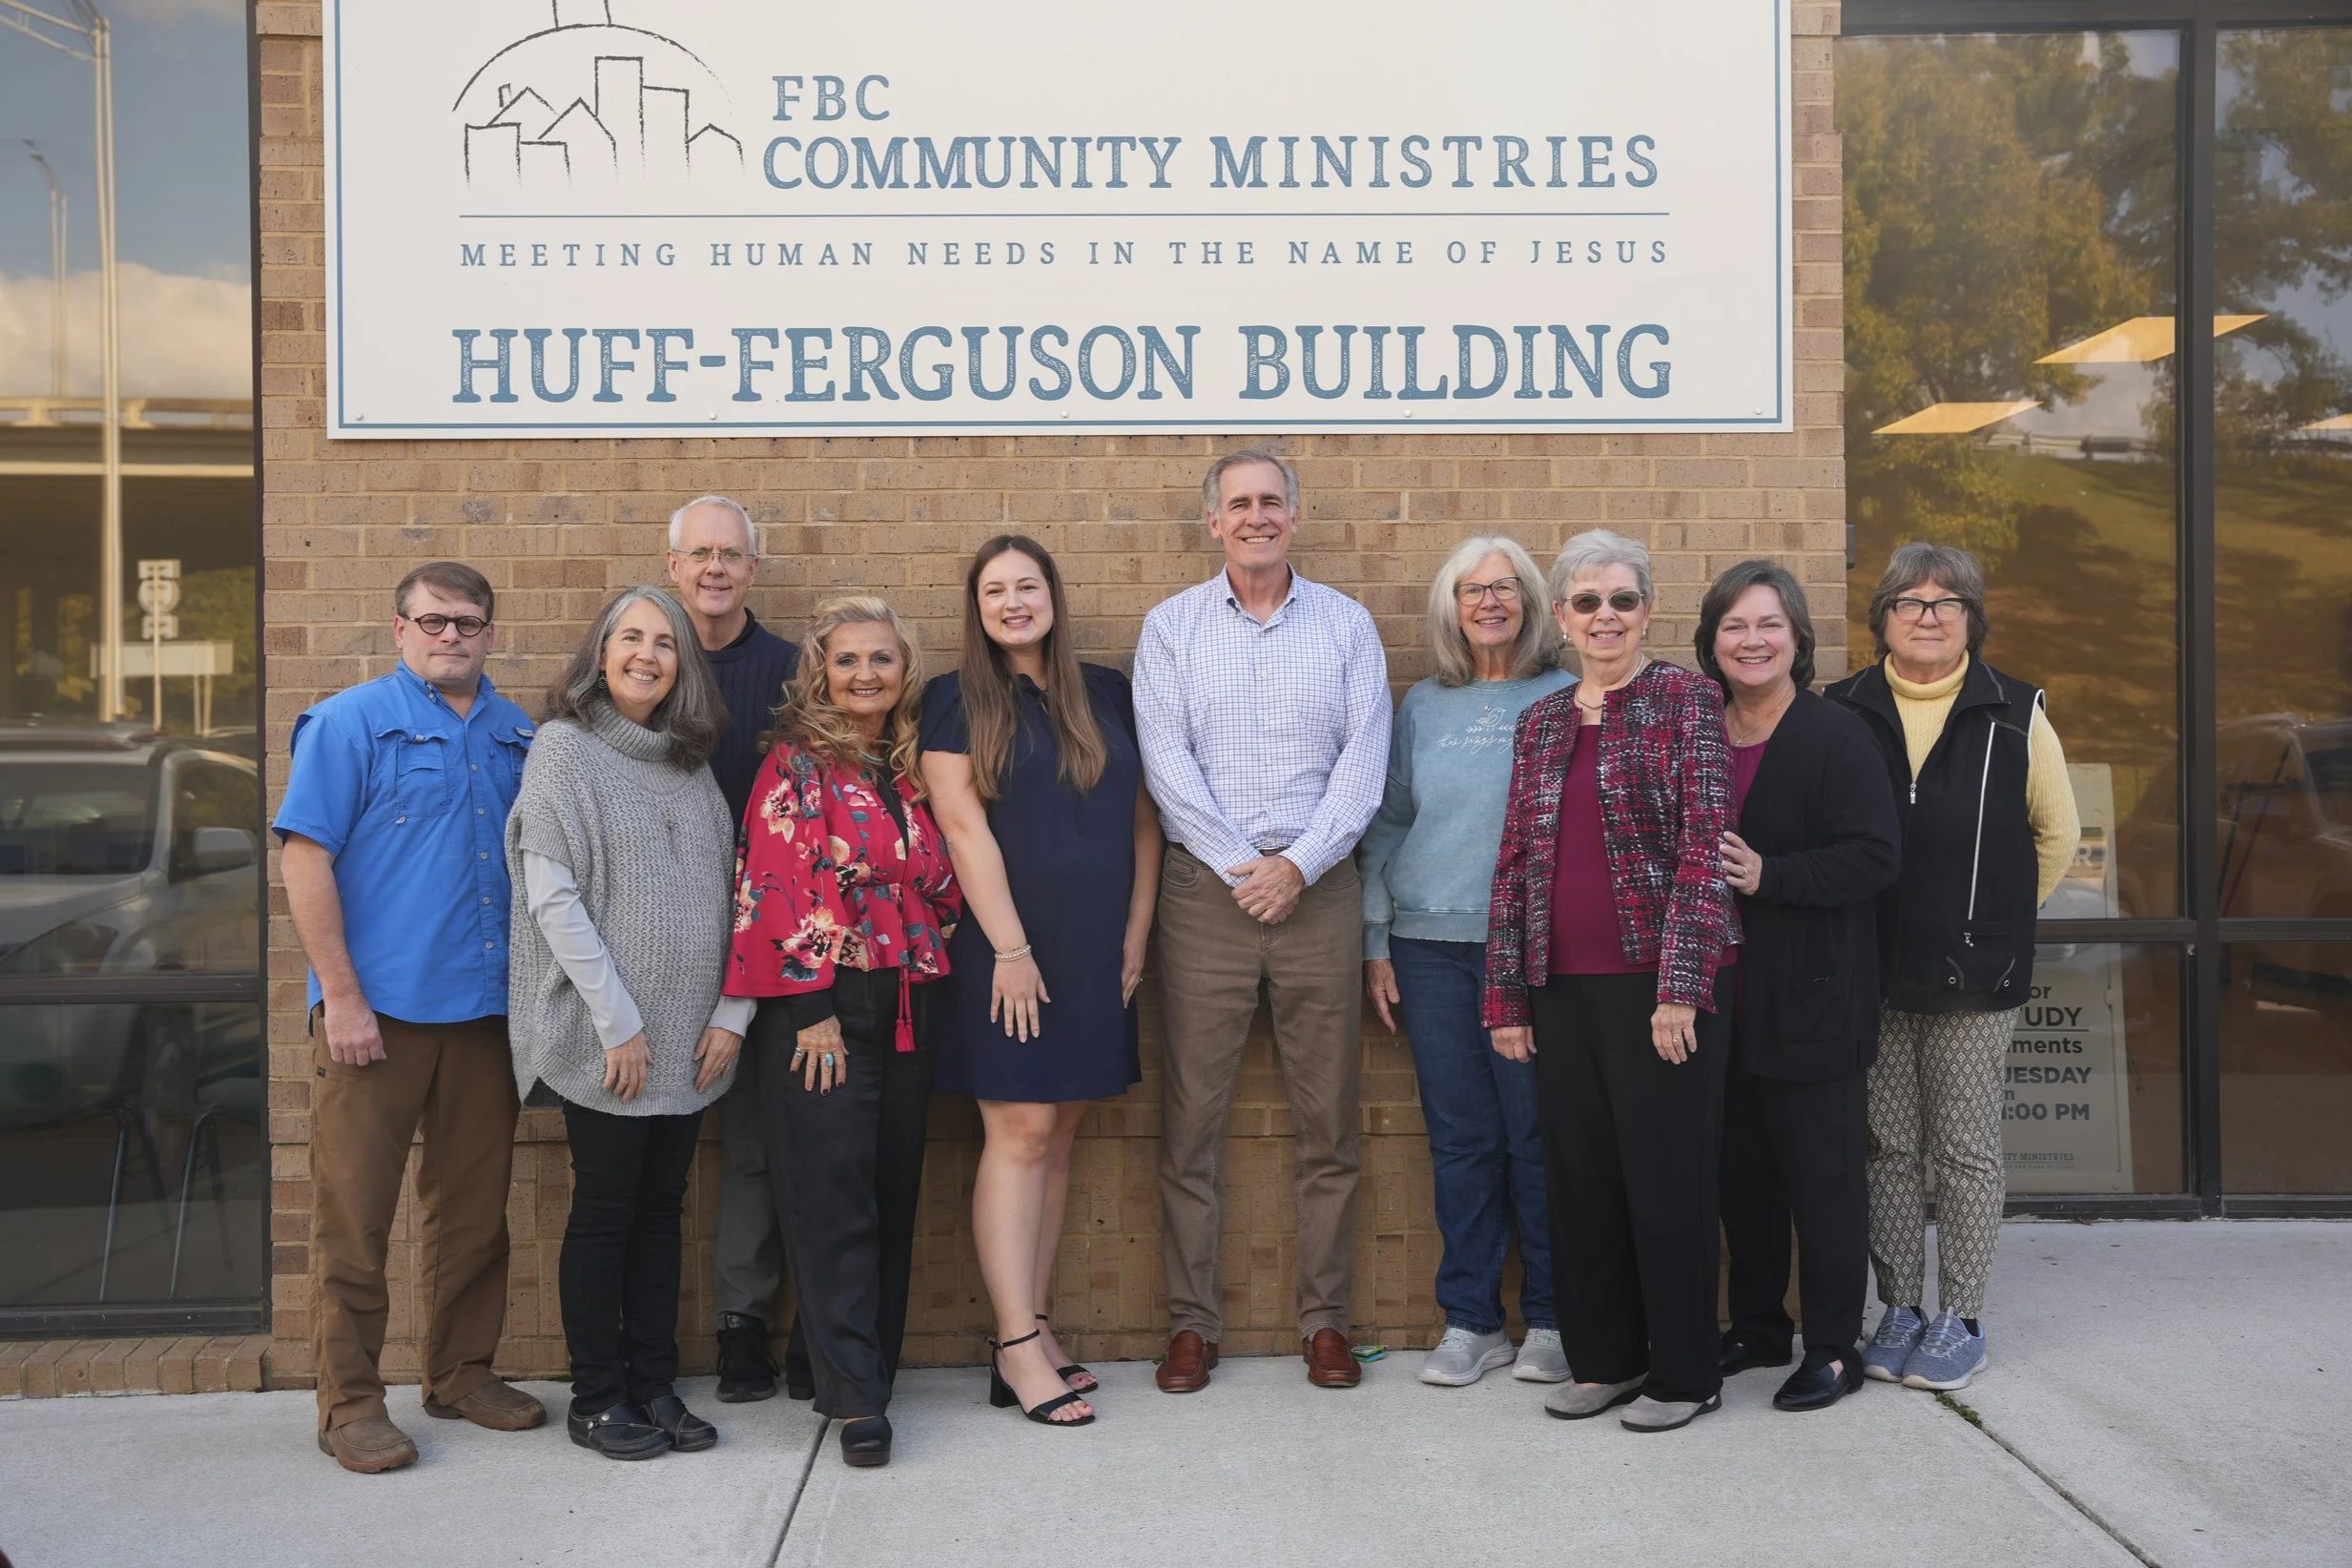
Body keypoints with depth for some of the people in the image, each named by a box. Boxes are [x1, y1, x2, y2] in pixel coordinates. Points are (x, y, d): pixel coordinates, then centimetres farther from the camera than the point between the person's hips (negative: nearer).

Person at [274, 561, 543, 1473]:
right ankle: (350, 1403, 13)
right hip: (375, 1011, -5)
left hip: (484, 1010, 5)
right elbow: (306, 860, -8)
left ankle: (463, 1372, 27)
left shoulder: (517, 737, 11)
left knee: (474, 1208, 13)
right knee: (353, 1216, 2)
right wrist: (343, 997, -13)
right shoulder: (348, 724, -3)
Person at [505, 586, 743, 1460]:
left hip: (688, 1036, 5)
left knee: (662, 1208, 11)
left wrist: (732, 1012, 0)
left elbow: (728, 892, 10)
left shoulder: (692, 763, 12)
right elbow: (552, 897, -11)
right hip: (604, 1035, -5)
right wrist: (618, 1021, -15)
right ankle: (597, 1400, 16)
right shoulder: (565, 748, -4)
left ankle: (654, 1386, 21)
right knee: (605, 1211, 3)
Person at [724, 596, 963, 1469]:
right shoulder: (797, 765, -3)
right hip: (818, 1008, -6)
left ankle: (866, 1370, 21)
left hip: (905, 1008, 6)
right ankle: (855, 1398, 1)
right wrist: (813, 1009, -13)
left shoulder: (911, 771, 13)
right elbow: (780, 888, -10)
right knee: (831, 1201, -4)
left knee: (893, 1195, 9)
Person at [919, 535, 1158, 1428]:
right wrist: (1010, 948, -13)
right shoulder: (959, 701, 0)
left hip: (1095, 953, 4)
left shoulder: (1107, 696, 10)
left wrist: (1135, 937, 4)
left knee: (1058, 1135, 7)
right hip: (1005, 950, -4)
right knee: (1020, 1133, -6)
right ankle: (1018, 1352, -1)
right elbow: (964, 827, -8)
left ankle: (1034, 1331, 15)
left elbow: (1143, 821, 10)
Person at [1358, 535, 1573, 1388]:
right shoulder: (1421, 706, 12)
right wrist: (1376, 942, 10)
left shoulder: (1565, 699, 3)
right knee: (1460, 1136, 6)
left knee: (1539, 1134, 1)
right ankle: (1470, 1321, 16)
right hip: (1431, 946, 3)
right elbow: (1387, 825, 14)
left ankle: (1550, 1320, 15)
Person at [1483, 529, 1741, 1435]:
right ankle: (1606, 1359, 26)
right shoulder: (1540, 723, 13)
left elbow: (1703, 846, -9)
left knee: (1667, 1176, 3)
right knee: (1580, 1177, 10)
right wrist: (1506, 995, 8)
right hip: (1563, 987, 5)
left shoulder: (1685, 700, -2)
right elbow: (1516, 861, 12)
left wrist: (1680, 986, -16)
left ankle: (1685, 1373, 18)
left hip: (1659, 982, -5)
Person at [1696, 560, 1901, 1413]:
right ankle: (1756, 1326, 29)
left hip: (1810, 998, -6)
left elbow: (1875, 856, -16)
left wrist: (1768, 877, -23)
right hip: (1722, 992, 6)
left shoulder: (1836, 737, -8)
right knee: (1742, 1167, 14)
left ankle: (1834, 1346, 15)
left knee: (1821, 1173, 2)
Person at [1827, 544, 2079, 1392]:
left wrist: (1997, 917, 7)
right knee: (1887, 1149, 8)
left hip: (1973, 974, -1)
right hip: (1870, 973, 2)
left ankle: (1961, 1320, 17)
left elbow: (2058, 832, 10)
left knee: (1965, 1152, 5)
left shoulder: (2013, 714, 1)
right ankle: (1899, 1310, 21)